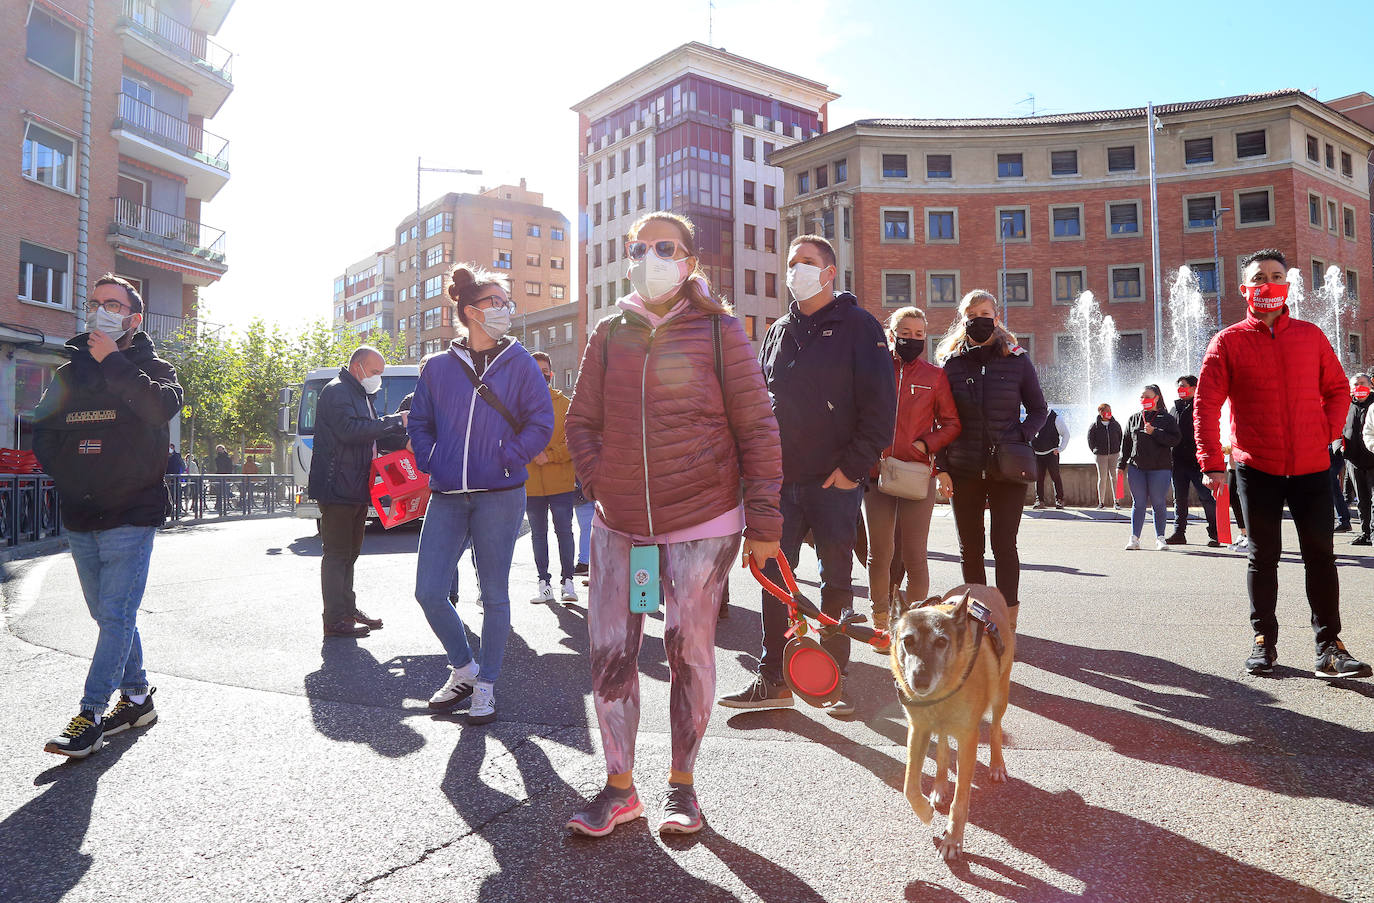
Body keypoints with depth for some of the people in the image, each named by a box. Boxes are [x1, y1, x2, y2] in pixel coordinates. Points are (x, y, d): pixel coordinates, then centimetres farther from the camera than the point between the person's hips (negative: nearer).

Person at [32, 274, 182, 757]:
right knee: (110, 615, 12)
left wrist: (111, 361, -17)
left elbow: (163, 407, -22)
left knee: (116, 614, -9)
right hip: (79, 519, 6)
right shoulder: (71, 372, 14)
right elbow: (43, 433, 20)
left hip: (131, 516, -6)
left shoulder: (152, 367, 0)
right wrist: (67, 476, 4)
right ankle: (137, 698, 24)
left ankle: (91, 716, -6)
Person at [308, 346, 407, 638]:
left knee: (350, 552, 16)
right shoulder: (336, 391, -11)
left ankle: (348, 609, 26)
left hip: (356, 490, 10)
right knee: (337, 553, -6)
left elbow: (369, 431, 27)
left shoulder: (359, 395, 21)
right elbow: (350, 430, -25)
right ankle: (335, 620, -1)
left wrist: (398, 426, 9)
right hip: (337, 488, -10)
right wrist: (395, 421, -20)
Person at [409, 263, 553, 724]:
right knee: (429, 591, -1)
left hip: (500, 496, -2)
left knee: (494, 595, 4)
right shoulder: (438, 366, 9)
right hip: (447, 498, 3)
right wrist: (430, 464, 3)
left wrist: (507, 459, -8)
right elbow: (420, 422, 17)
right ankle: (463, 667, 24)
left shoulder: (519, 363, 3)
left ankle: (485, 686, 21)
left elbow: (541, 423, 2)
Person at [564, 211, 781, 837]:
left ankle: (681, 786, 25)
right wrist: (601, 483, -1)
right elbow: (582, 421, 14)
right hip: (618, 524, 3)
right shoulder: (609, 335, 8)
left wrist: (763, 519, -5)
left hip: (703, 524, -3)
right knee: (609, 651, 4)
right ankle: (619, 788, 21)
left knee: (689, 651, 7)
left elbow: (756, 428, -2)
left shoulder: (719, 332, -2)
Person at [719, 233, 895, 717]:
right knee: (774, 578, 4)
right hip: (781, 478, 5)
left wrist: (854, 466, -12)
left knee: (836, 581, 5)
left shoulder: (858, 326, -1)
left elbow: (881, 403, -7)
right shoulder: (778, 331, 15)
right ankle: (773, 680, 14)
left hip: (835, 481, -4)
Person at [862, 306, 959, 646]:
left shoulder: (934, 375, 6)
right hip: (877, 473, 1)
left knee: (914, 555, -1)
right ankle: (881, 623, 18)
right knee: (879, 553, 5)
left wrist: (926, 444, -8)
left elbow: (952, 424, 8)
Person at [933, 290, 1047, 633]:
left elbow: (1039, 409, 10)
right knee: (970, 548, 7)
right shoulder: (951, 363, 5)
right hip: (964, 471, 2)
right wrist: (942, 467, 1)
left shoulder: (1017, 360, 3)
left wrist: (1019, 438, -8)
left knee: (1004, 545, -5)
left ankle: (1007, 620, 3)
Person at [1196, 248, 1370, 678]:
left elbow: (1337, 389, 14)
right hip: (1257, 469, -2)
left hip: (1312, 467, 2)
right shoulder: (1228, 342, 0)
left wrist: (1329, 432, -2)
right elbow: (1206, 404, -4)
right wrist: (1211, 462, -9)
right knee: (1263, 557, 7)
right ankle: (1263, 639, 17)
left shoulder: (1311, 336, 8)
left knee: (1320, 555, 3)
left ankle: (1329, 646, 10)